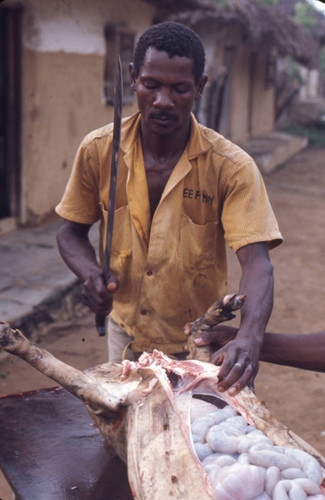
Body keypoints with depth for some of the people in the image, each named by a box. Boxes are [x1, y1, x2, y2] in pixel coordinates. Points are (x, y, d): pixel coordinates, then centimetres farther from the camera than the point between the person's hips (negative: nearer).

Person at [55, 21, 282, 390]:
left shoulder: (232, 167, -20)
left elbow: (256, 263, -26)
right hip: (125, 334, 3)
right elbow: (71, 231, 1)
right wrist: (92, 275, -19)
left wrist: (249, 338, -43)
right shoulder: (97, 151, -11)